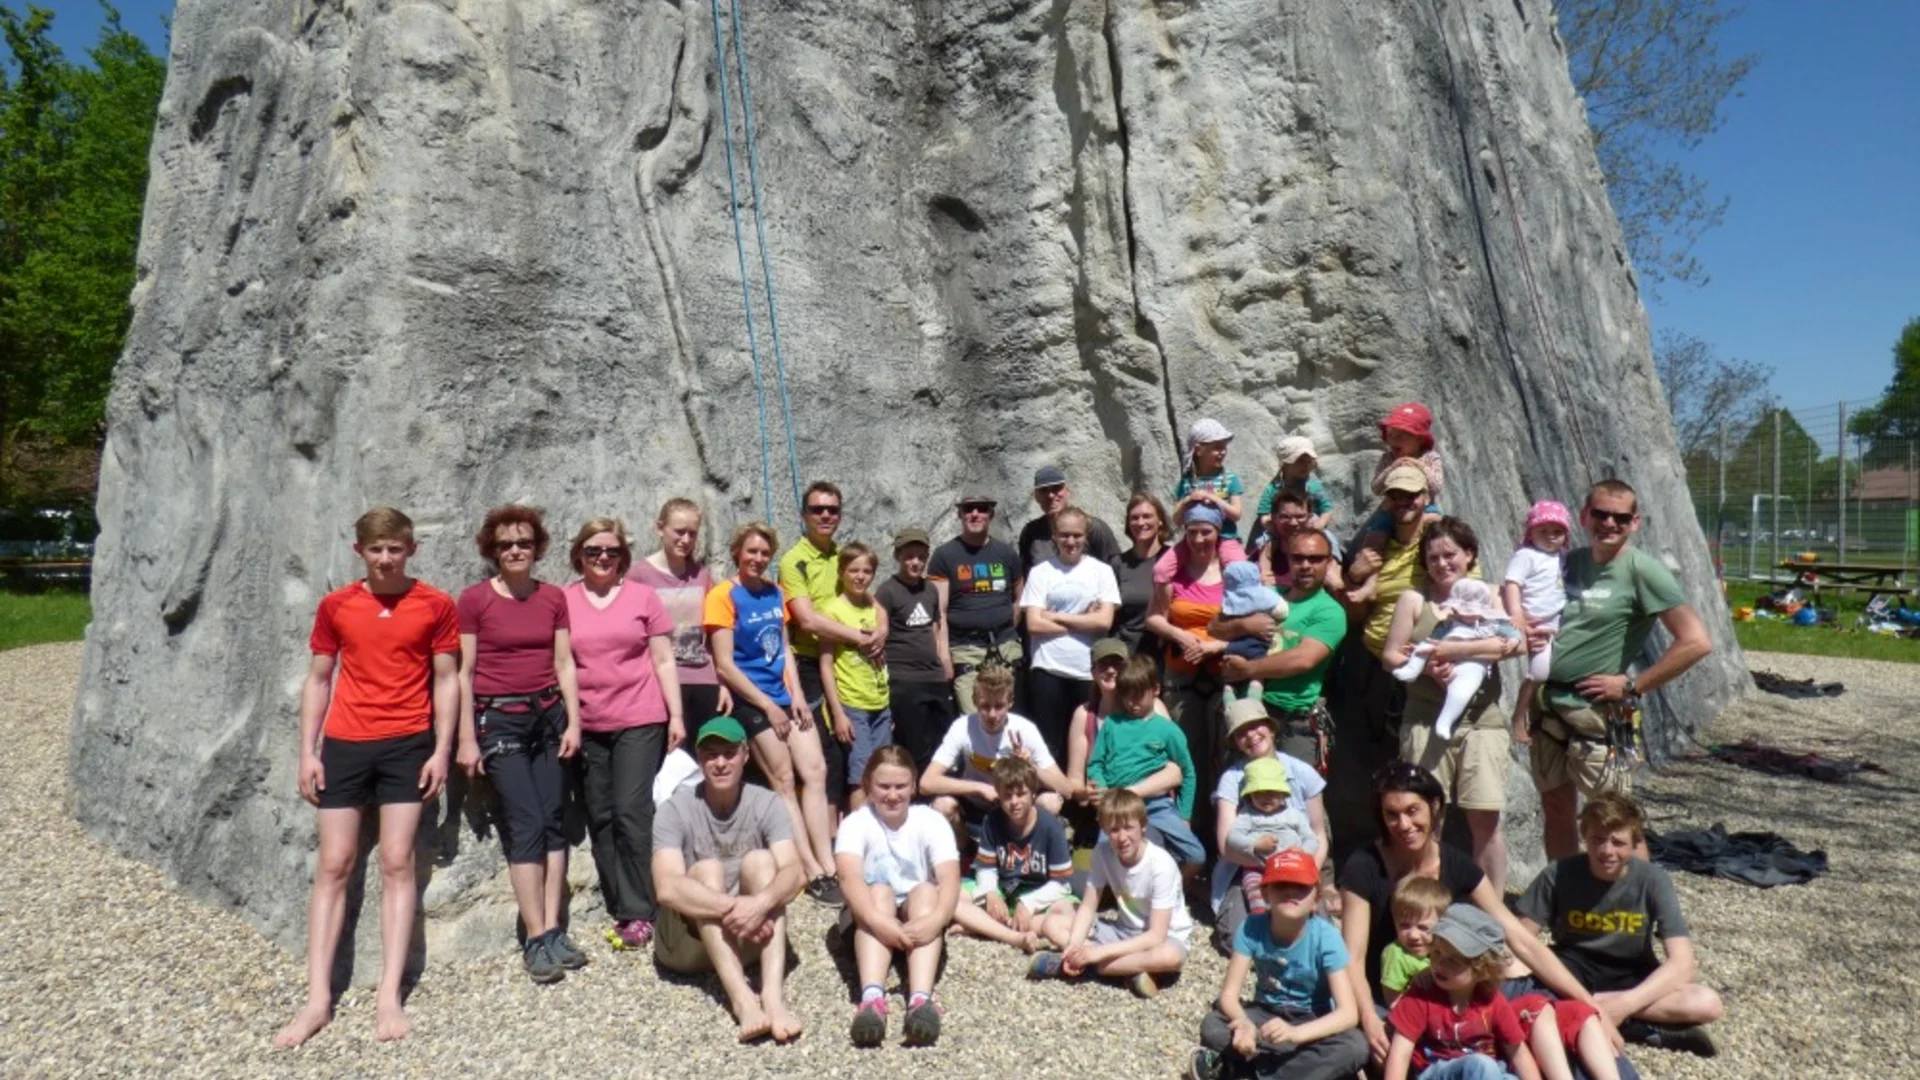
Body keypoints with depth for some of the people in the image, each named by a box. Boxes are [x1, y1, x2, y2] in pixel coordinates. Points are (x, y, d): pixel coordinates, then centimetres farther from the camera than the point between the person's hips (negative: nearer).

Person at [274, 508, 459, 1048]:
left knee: (397, 864, -1)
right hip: (344, 744, 2)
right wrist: (308, 752, 3)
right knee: (333, 866, 3)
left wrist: (441, 750, -6)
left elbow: (445, 680, 1)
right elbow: (317, 680, 9)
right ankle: (318, 999, 7)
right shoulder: (335, 605, 4)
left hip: (407, 744, -2)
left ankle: (389, 996, 3)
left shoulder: (435, 605, -1)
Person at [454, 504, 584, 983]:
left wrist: (573, 722, 1)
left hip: (548, 715, 4)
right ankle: (537, 939, -4)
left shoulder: (554, 598, 7)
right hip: (499, 719, -4)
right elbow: (464, 672, -3)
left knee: (554, 822, 0)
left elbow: (564, 664, 8)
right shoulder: (474, 599, -3)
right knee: (527, 823, -9)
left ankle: (553, 931, 5)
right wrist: (467, 739, -5)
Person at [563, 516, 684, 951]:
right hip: (586, 727, 2)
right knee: (599, 818, 7)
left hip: (640, 721, -2)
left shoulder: (643, 596, 2)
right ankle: (619, 910, 17)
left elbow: (663, 661, 4)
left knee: (631, 812, -6)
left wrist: (676, 715, -1)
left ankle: (639, 912, 1)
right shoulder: (563, 601, 4)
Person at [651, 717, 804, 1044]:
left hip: (749, 936, 2)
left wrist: (760, 903, -44)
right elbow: (668, 888, -29)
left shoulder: (766, 804, -7)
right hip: (687, 939, -1)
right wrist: (734, 906, -41)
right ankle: (742, 1000, -44)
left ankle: (773, 995, -40)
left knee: (760, 860, -24)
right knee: (707, 870, -28)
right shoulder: (675, 810, -13)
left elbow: (793, 873, -22)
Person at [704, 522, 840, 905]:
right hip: (752, 700, -6)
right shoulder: (724, 596, -9)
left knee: (815, 771, -4)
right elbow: (725, 665, -13)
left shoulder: (774, 593, 10)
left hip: (785, 696, 6)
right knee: (784, 781, -5)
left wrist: (797, 696, 0)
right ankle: (813, 872, -1)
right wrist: (768, 705, -12)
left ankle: (828, 866, -3)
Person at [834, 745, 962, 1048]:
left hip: (919, 922, 1)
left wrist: (936, 919, -45)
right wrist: (878, 921, -48)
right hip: (870, 921, -1)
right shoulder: (856, 823, -10)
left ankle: (920, 1000, -50)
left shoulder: (931, 821, -8)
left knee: (925, 891, -30)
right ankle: (872, 998, -54)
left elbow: (950, 879, -23)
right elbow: (850, 877, -29)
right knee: (878, 891, -32)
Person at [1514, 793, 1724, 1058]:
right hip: (1574, 965, 0)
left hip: (1630, 974, 0)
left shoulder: (1653, 880, -18)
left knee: (1708, 1004, -27)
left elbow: (1681, 962, -24)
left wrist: (1624, 1003, -35)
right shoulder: (1558, 874, -17)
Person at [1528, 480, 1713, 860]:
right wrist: (1527, 636, 1)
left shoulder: (1642, 569, -10)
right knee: (1555, 810, 16)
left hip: (1595, 712, -6)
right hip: (1548, 707, 7)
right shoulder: (1571, 562, 9)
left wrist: (1631, 686, -14)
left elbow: (1696, 642, -18)